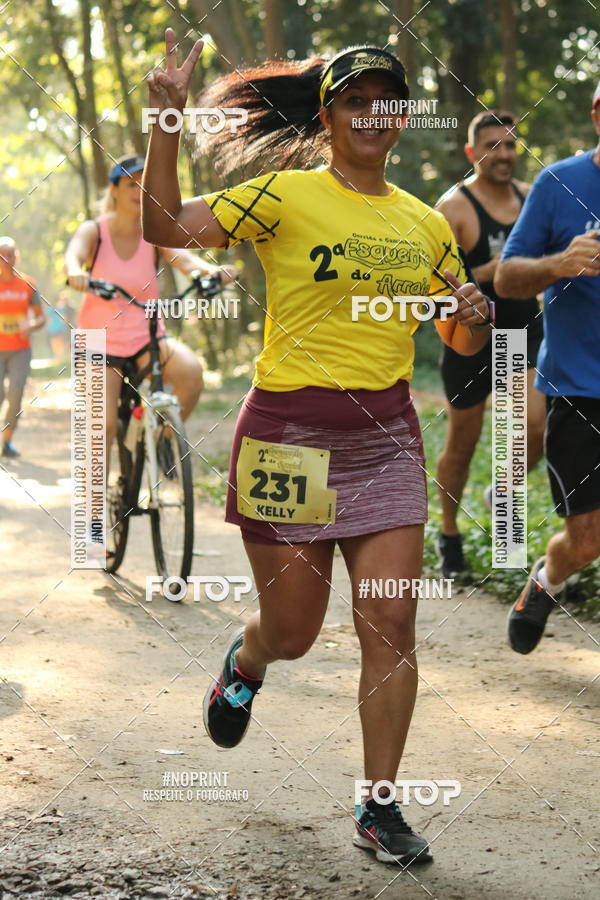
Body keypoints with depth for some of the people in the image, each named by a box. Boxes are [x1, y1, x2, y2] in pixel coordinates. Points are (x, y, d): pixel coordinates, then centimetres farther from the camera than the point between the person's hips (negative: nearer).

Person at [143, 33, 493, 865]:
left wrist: (476, 317, -3)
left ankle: (381, 810, 8)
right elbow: (166, 224, -14)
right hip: (291, 433, -3)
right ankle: (244, 663, 45)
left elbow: (460, 339, 20)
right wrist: (166, 117, -22)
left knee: (391, 625, -4)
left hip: (386, 437, 4)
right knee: (293, 631, 6)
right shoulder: (285, 195, -4)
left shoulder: (425, 224, 10)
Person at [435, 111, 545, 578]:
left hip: (525, 332, 4)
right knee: (463, 442, 7)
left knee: (537, 426, -14)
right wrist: (489, 273, -26)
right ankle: (449, 535, 27)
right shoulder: (454, 207, -11)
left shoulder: (532, 198, 7)